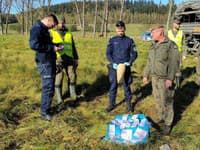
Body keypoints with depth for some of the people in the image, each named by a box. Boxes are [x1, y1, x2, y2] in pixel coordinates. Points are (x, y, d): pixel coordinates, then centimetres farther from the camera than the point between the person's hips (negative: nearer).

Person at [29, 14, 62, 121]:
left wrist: (55, 46, 8)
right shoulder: (37, 28, -15)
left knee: (50, 86, 15)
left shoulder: (44, 29, 16)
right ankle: (44, 112, 6)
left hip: (50, 61, 10)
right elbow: (34, 44, -27)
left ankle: (47, 107, 28)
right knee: (48, 87, -6)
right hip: (44, 62, -10)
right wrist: (52, 48, -21)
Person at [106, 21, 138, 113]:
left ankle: (129, 103, 26)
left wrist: (129, 62, -14)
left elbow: (134, 54, 1)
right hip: (114, 67, 1)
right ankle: (112, 104, 20)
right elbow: (108, 54, 0)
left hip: (126, 67, 0)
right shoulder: (112, 40, 1)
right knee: (113, 86, 7)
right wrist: (113, 63, -15)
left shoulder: (129, 40, 0)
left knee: (126, 86, 9)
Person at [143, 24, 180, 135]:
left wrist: (170, 78, -22)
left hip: (165, 79, -7)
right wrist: (146, 75, 16)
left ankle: (168, 124, 12)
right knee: (158, 100, 16)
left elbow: (174, 63, -16)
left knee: (166, 102, 0)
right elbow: (149, 61, 17)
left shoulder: (171, 45, -11)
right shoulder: (154, 46, 11)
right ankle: (161, 117, 33)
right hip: (154, 78, 7)